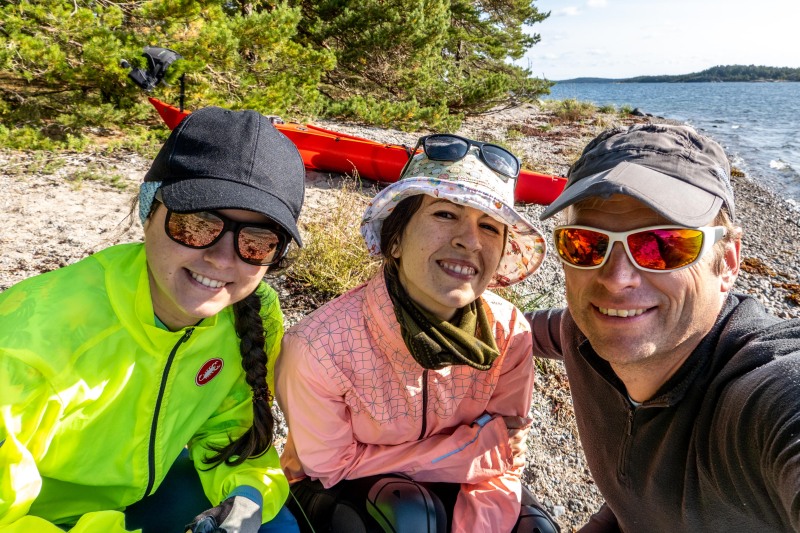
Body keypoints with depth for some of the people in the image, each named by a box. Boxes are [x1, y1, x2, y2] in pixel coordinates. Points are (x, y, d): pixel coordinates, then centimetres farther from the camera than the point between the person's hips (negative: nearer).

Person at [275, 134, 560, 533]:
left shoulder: (509, 333, -21)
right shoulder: (319, 346, -31)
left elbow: (501, 463, -11)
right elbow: (334, 466, -18)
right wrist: (473, 444, -23)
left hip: (440, 488, 4)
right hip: (336, 492, -3)